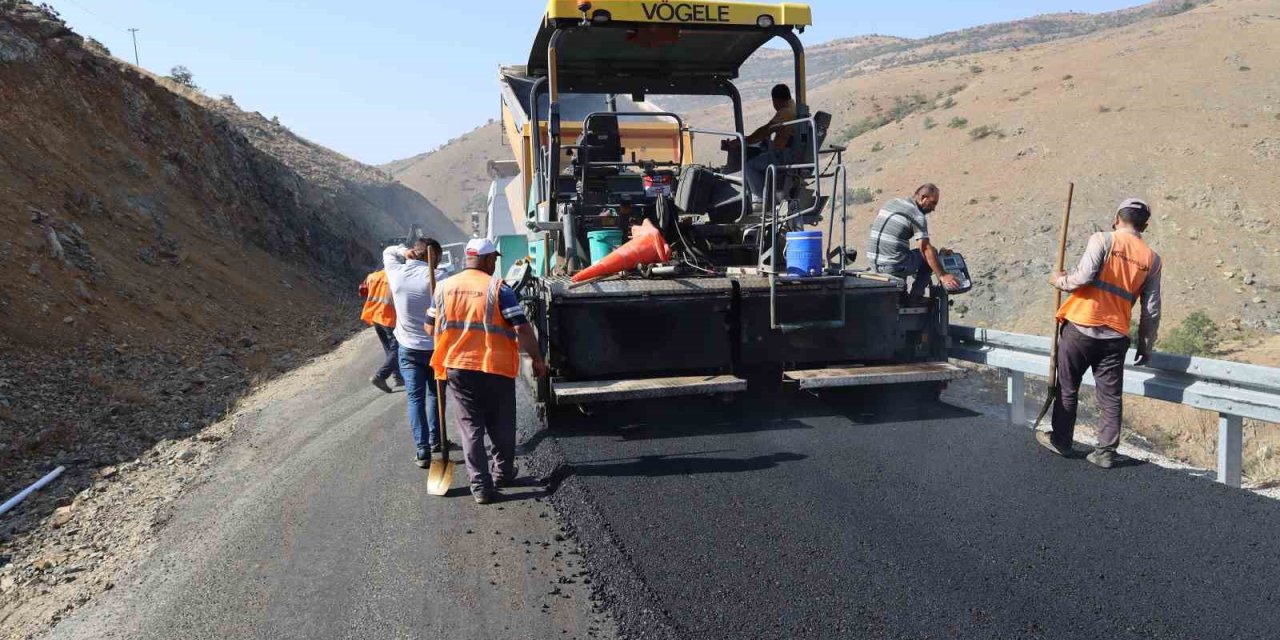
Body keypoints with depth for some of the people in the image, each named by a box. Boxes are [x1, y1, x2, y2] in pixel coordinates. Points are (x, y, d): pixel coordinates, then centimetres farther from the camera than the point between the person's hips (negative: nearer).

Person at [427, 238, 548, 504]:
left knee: (471, 427, 8)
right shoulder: (497, 288, -10)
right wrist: (537, 359, -4)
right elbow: (522, 328, -14)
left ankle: (481, 485, 5)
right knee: (501, 427, 16)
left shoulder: (445, 287, 4)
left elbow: (430, 327, 11)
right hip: (495, 368, -3)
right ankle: (502, 473, 31)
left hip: (457, 368, 3)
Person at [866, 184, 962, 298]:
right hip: (895, 267, -8)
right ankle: (915, 296, 10)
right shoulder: (918, 216, -9)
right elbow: (926, 249, -15)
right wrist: (942, 276, -14)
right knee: (931, 254, 12)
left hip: (874, 265, 8)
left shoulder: (891, 203, 14)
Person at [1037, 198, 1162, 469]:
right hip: (1115, 335, 3)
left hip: (1080, 327, -3)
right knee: (1110, 396, 9)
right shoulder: (1152, 259, 8)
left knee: (1067, 388, 12)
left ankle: (1060, 441, 23)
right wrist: (1146, 347, 16)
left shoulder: (1103, 240, -5)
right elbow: (1151, 311, 8)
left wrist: (1060, 280, 3)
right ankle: (1106, 452, 9)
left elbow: (1083, 277, -17)